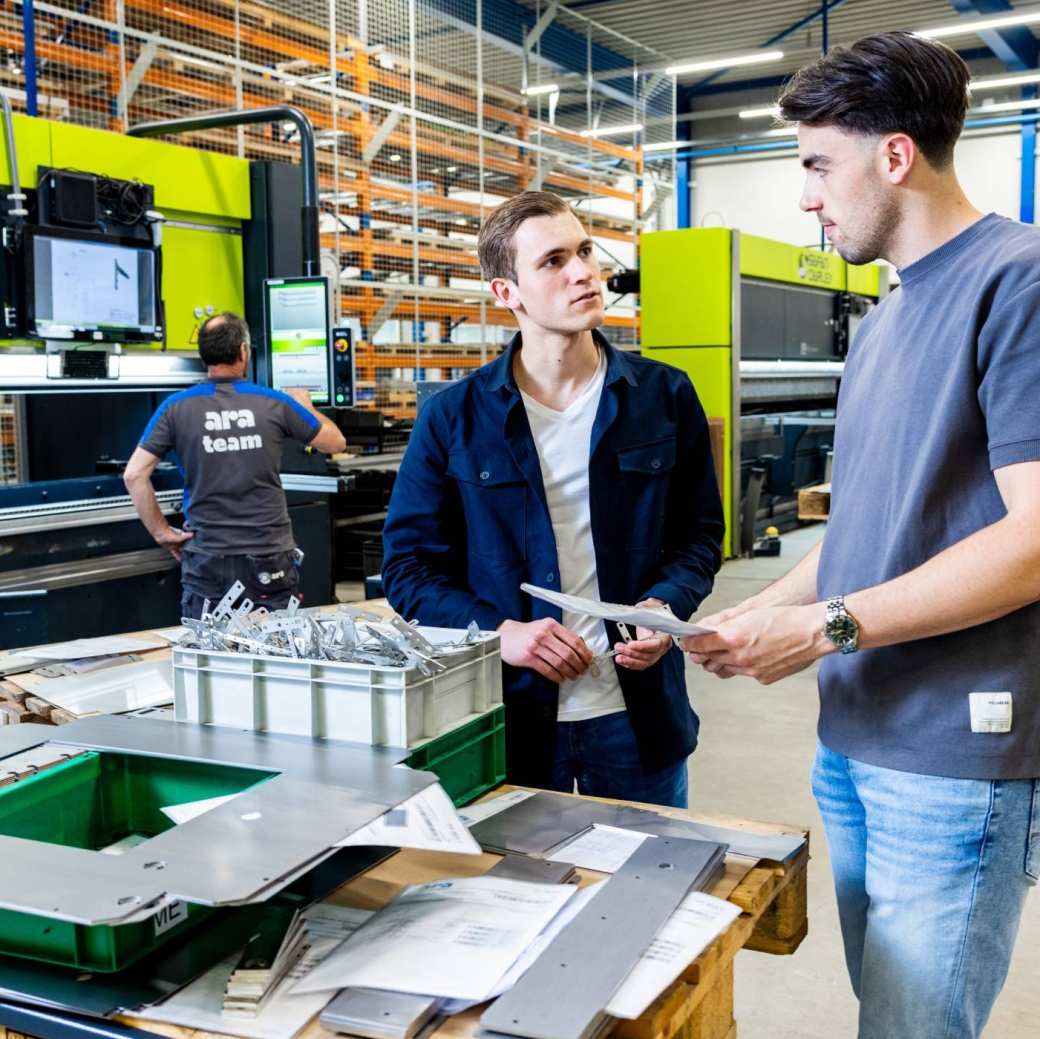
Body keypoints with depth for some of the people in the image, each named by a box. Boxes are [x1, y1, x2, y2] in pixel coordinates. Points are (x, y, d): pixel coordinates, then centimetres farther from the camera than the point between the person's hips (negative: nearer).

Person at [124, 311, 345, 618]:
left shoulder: (176, 407, -2)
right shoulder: (275, 403, -2)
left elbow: (134, 475, -6)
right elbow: (335, 443, 11)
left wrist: (161, 532, 3)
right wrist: (305, 406, 29)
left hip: (207, 560, 0)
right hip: (269, 558, 0)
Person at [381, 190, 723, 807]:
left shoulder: (664, 397, 1)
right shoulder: (455, 418, -3)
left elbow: (700, 534, 8)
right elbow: (409, 565, 0)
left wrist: (665, 604, -12)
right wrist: (498, 632, -15)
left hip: (637, 715, 1)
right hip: (508, 716, -1)